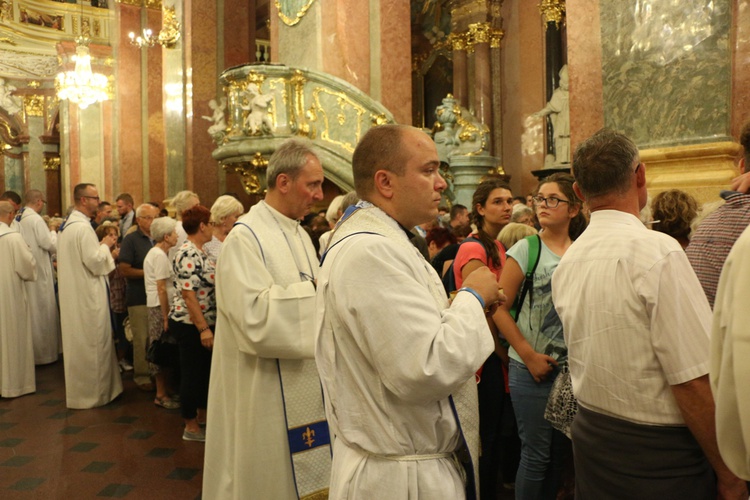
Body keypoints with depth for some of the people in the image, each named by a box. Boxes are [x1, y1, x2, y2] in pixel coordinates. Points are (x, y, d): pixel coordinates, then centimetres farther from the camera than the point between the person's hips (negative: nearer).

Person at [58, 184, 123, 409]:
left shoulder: (68, 224, 12)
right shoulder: (83, 227, -20)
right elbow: (95, 262, -23)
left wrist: (101, 247, 11)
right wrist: (106, 245, -7)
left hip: (73, 293, 10)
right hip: (87, 295, -10)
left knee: (78, 342, 18)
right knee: (91, 342, 0)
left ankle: (79, 389, 30)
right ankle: (92, 391, 11)